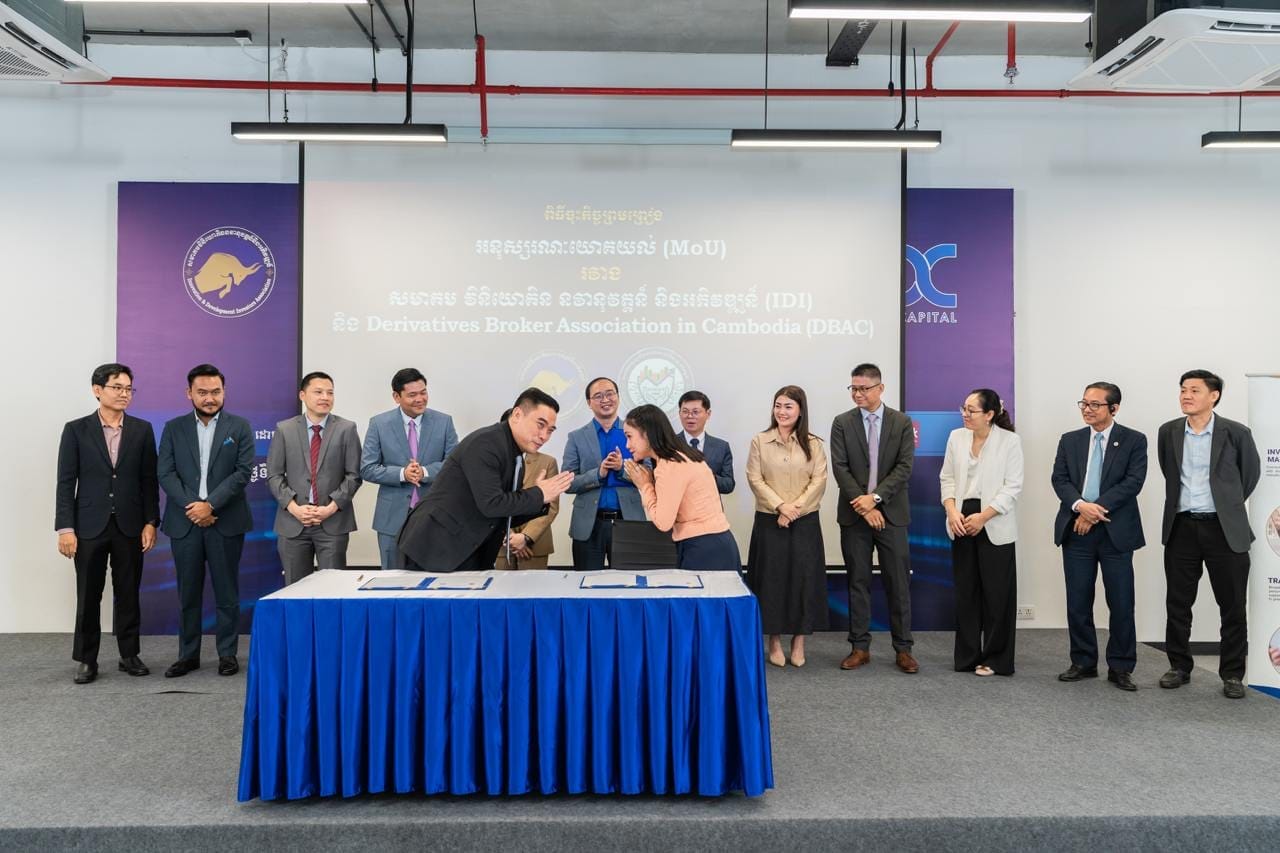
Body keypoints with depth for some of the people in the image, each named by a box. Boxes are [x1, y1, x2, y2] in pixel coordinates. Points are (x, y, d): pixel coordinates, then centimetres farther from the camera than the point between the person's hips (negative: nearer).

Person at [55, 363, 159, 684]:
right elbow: (66, 482, -2)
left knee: (128, 594, 8)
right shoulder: (76, 429, 0)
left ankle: (130, 654, 19)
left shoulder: (142, 430, 4)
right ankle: (86, 659, 17)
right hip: (90, 526, -1)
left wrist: (151, 522, -1)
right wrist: (65, 527, -8)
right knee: (88, 597, 6)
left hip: (130, 526, 1)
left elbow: (149, 480, 4)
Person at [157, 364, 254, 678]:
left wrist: (210, 504, -14)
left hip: (226, 521, -1)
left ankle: (228, 653, 13)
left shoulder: (239, 427, 3)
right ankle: (188, 654, 18)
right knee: (188, 592, 8)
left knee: (227, 591, 4)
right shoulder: (174, 428, 8)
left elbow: (243, 472, -5)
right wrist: (192, 506, -12)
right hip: (185, 522, 2)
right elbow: (165, 474, 1)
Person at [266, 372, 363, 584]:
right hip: (293, 522, 1)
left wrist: (331, 507, -10)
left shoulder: (346, 429, 3)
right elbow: (274, 475, 4)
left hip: (333, 522, -1)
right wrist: (294, 507, -8)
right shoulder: (284, 430, 7)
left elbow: (353, 475, 0)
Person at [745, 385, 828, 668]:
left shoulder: (813, 444, 3)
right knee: (771, 578, 2)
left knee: (803, 578, 2)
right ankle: (775, 641, 14)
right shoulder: (759, 441, 2)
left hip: (805, 522, 1)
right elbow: (755, 479, -3)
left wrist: (796, 508, -13)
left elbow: (819, 480, -2)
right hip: (769, 521, 0)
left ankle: (799, 641, 15)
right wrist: (781, 506, -13)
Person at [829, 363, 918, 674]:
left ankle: (903, 649, 12)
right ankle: (860, 647, 15)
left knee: (898, 583, 3)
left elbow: (904, 467, -5)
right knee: (858, 582, 7)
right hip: (854, 514, 1)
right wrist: (864, 505, -13)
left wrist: (875, 497, -15)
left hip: (891, 513, 0)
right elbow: (840, 468, -4)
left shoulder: (901, 422, 3)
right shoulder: (842, 423, 3)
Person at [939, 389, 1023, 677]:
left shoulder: (1009, 440, -6)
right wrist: (951, 510, -7)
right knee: (965, 591, 8)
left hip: (994, 525, -4)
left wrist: (983, 517, -15)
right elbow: (947, 478, 9)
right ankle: (968, 656, 19)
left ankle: (995, 659, 15)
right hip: (962, 522, 4)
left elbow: (1013, 488, -8)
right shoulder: (956, 437, 6)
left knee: (996, 594, 2)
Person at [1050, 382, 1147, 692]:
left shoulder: (1133, 440, 1)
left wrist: (1095, 510, -16)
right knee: (1078, 602, 7)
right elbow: (1059, 479, 2)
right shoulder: (1069, 440, 10)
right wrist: (1079, 505, -17)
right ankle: (1083, 662, 19)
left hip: (1116, 532, -3)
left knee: (1121, 603, 1)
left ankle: (1120, 667, 13)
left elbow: (1133, 482, -10)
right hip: (1076, 530, 3)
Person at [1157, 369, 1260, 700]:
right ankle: (1179, 666, 22)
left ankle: (1232, 674, 16)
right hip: (1181, 527, 3)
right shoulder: (1168, 432, 3)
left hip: (1224, 529, -2)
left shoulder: (1236, 433, -5)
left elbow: (1250, 474, 9)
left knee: (1232, 606, 4)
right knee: (1177, 604, 9)